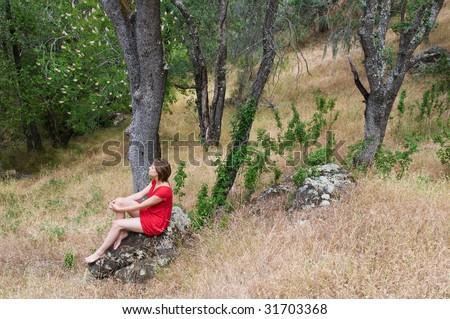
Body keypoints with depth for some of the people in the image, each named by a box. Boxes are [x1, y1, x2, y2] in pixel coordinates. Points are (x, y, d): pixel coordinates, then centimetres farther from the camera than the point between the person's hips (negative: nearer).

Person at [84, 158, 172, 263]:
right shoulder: (155, 181, -3)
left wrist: (119, 209, -13)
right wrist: (118, 202, -5)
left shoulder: (164, 190, -30)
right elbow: (140, 194, 4)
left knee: (117, 223, -14)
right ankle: (122, 232, 3)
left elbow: (141, 206, -23)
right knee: (120, 201, -8)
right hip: (148, 211, 8)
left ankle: (100, 252, 2)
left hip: (155, 222, -8)